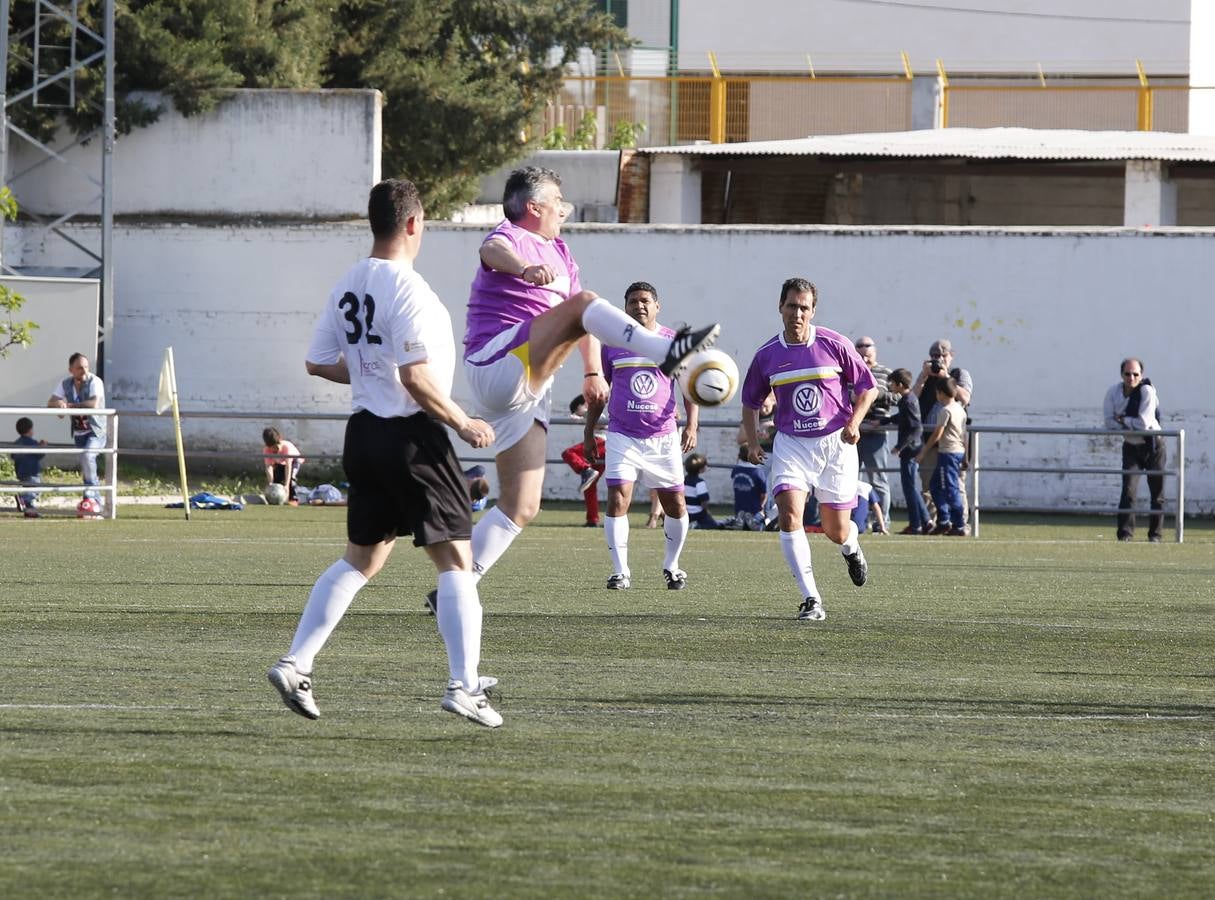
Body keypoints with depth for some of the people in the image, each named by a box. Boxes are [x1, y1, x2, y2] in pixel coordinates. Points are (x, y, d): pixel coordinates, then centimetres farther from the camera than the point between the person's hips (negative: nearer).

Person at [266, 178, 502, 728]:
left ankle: (296, 664, 12)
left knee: (361, 558, 18)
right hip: (411, 436, -8)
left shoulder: (349, 285, 9)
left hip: (364, 433, 8)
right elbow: (416, 378, -22)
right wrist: (463, 424, -11)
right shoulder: (405, 287, -17)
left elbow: (319, 362, 15)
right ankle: (464, 685, -8)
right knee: (454, 560, -3)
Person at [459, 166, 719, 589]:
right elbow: (494, 251, -32)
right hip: (498, 362, -9)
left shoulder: (558, 251, 22)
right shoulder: (512, 237, -5)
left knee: (522, 507, 3)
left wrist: (592, 372, 21)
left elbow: (585, 316, 32)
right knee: (582, 303, -25)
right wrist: (523, 268, -54)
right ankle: (664, 352, -42)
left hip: (528, 391, 9)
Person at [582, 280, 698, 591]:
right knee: (617, 501, -12)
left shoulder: (673, 342, 3)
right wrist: (589, 431, 10)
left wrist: (691, 425, -8)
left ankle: (671, 565, 24)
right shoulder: (613, 342, 5)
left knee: (676, 506, 3)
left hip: (663, 437, 0)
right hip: (622, 436, 0)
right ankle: (620, 571, -5)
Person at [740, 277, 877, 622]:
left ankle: (851, 546, 45)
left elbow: (867, 387, 3)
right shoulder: (767, 355, 0)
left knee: (836, 531, 4)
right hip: (791, 443, 1)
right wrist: (752, 442, 0)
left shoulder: (835, 345, -6)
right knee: (789, 515, -21)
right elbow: (751, 402, 14)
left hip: (835, 442, -1)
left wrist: (854, 422, -13)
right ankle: (811, 600, -19)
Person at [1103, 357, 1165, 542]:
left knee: (1157, 492, 1)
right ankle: (1125, 534, -9)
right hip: (1131, 447, 3)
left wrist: (1122, 420, -13)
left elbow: (1144, 423, -23)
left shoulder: (1147, 391, -17)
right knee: (1128, 491, -9)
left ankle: (1155, 534, 12)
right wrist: (1132, 425, -19)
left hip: (1153, 445, -3)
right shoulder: (1113, 393, -4)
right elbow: (1109, 423, -9)